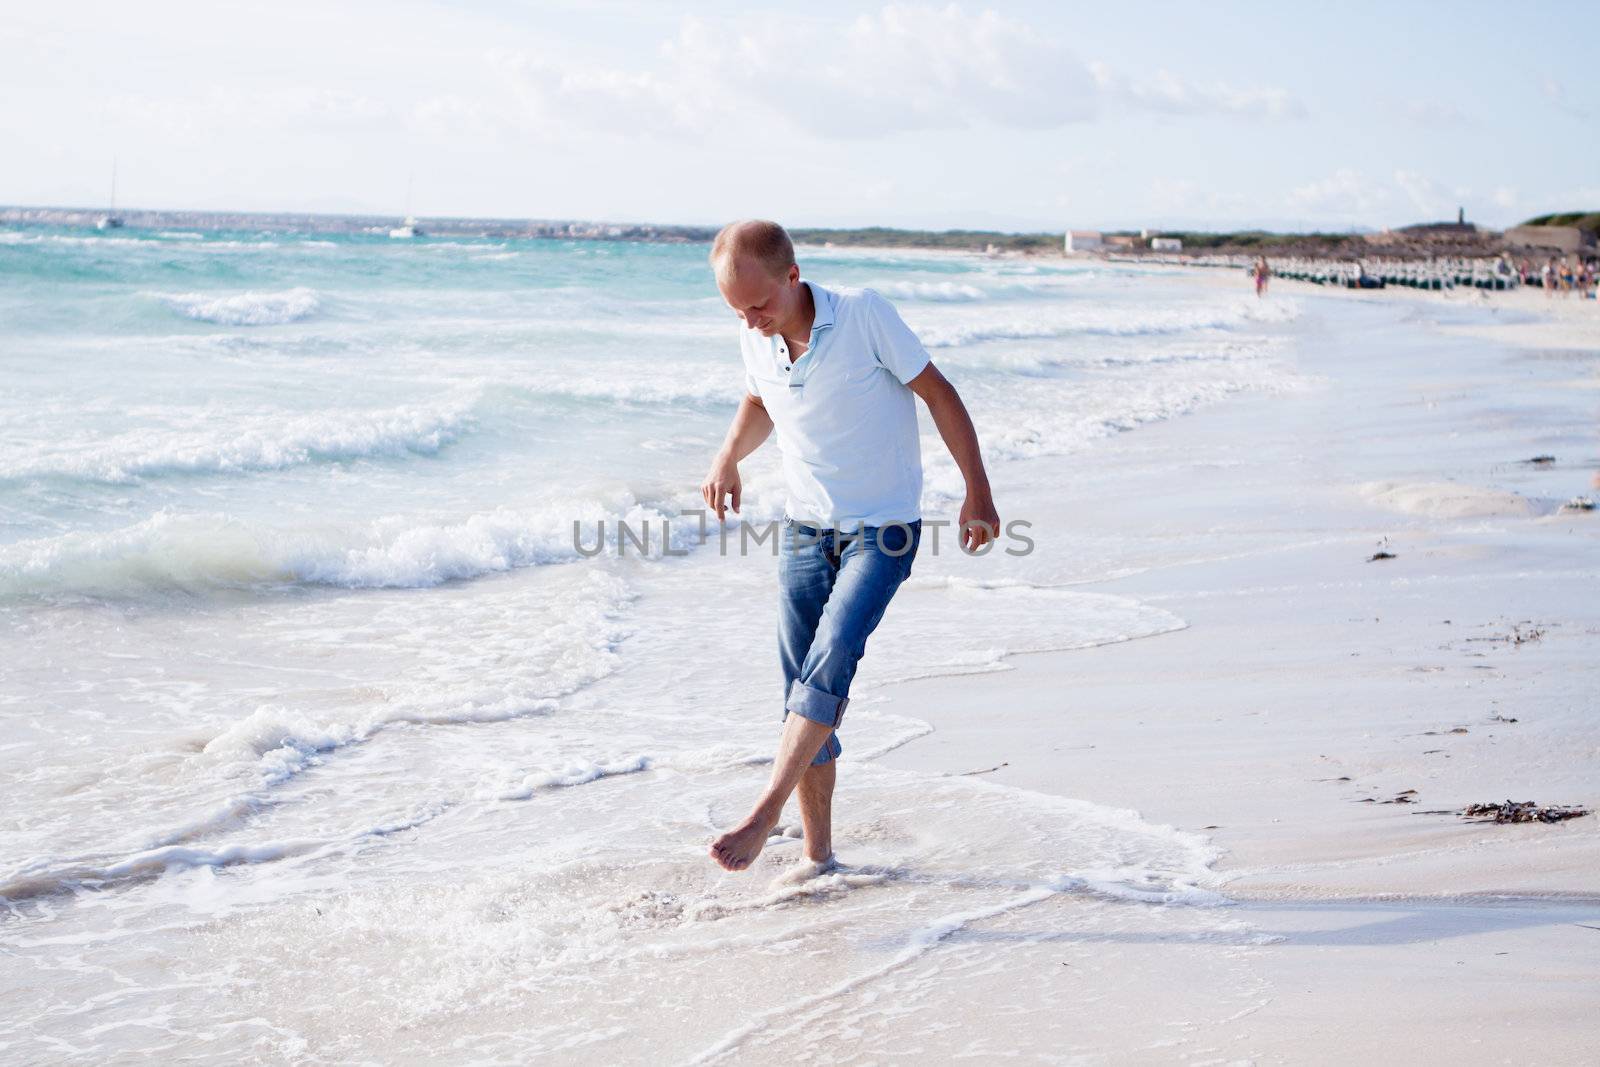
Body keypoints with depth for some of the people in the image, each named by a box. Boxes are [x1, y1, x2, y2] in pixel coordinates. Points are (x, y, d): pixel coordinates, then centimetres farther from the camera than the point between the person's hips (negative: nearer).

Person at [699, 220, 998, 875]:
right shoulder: (755, 341, -3)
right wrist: (728, 457, 1)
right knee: (803, 688, 2)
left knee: (831, 657, -25)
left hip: (883, 529, -5)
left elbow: (939, 394, -9)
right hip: (805, 529, 5)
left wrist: (978, 494, -8)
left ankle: (765, 814, -25)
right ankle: (818, 855, 11)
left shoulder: (863, 314, -18)